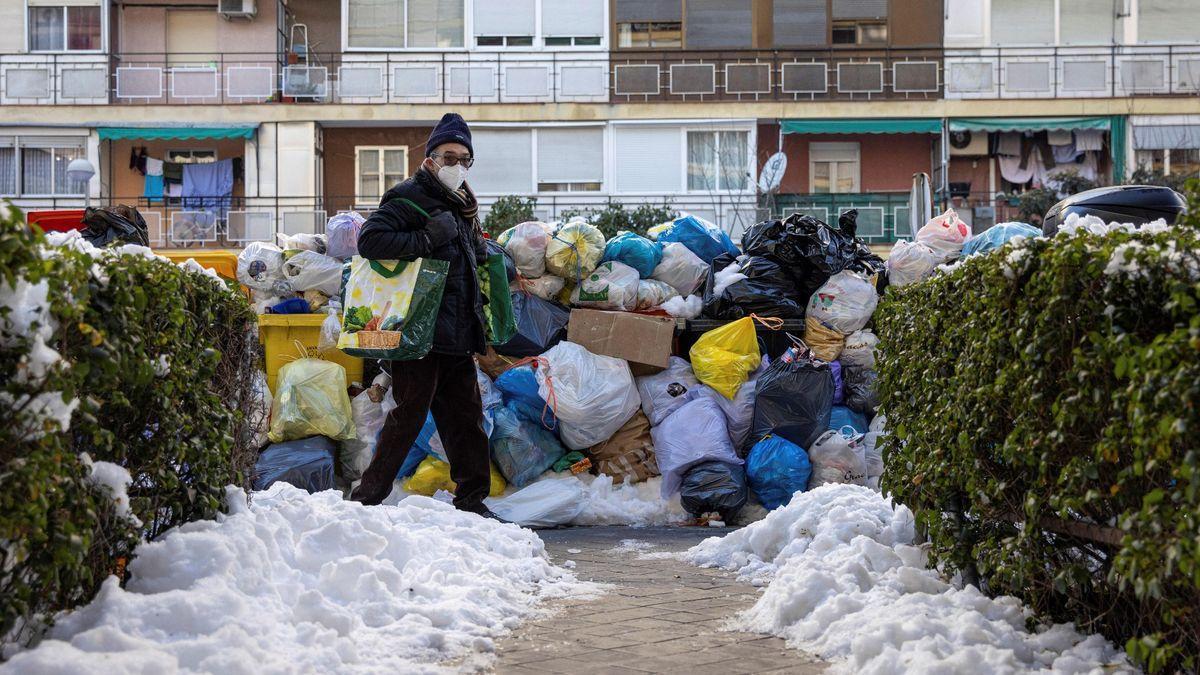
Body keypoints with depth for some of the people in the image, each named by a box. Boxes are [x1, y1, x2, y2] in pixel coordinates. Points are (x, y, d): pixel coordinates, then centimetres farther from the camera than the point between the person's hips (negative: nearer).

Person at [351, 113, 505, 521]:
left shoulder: (463, 207, 19)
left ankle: (472, 501, 18)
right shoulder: (410, 198, -7)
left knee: (466, 414, 10)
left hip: (457, 335, 8)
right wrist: (426, 240, -22)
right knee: (410, 414, -7)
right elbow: (369, 241, -21)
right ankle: (367, 496, 1)